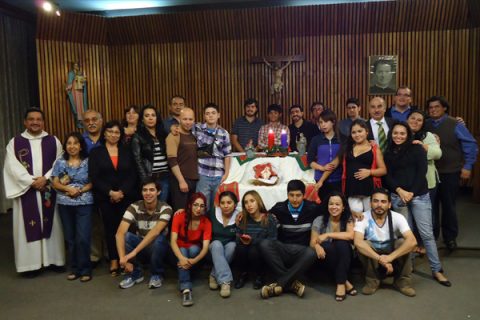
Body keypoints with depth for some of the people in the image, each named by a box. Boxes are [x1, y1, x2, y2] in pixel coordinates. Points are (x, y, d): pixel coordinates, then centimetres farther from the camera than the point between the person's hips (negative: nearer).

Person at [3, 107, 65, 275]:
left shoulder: (53, 141, 7)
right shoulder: (15, 142, 5)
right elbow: (13, 167, -5)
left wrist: (45, 178, -15)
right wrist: (32, 182, -15)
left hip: (49, 190, 1)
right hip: (26, 191, -1)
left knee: (51, 224, 6)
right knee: (29, 226, 1)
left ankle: (54, 259, 15)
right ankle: (32, 263, 9)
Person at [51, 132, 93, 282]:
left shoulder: (88, 162, 1)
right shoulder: (60, 162, 8)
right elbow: (55, 183, 3)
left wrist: (81, 190, -15)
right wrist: (67, 188, -13)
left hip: (84, 203, -3)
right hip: (65, 204, 3)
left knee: (83, 238, -7)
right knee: (70, 238, 10)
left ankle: (85, 269, 7)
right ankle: (74, 268, 22)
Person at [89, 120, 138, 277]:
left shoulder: (126, 152, 9)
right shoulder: (96, 152, 5)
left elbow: (133, 175, 2)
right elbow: (94, 177, -4)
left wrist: (122, 192, -11)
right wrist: (110, 192, -13)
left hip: (126, 197, 1)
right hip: (105, 198, 0)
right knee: (110, 228, 4)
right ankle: (113, 261, 14)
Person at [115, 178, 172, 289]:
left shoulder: (165, 208, -21)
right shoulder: (134, 207, -16)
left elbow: (155, 232, -36)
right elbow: (120, 233, -27)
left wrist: (134, 252, -43)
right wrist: (123, 258, -40)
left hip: (158, 248, -2)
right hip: (140, 245, 2)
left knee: (159, 238, -35)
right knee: (126, 236, -27)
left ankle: (157, 274, -9)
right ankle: (135, 273, -7)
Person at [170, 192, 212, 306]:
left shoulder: (206, 222, -18)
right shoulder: (179, 217, -21)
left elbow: (205, 247, -25)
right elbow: (173, 241, -27)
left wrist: (194, 260, -45)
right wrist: (181, 258, -45)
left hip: (195, 251, 1)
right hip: (180, 250, -1)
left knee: (194, 249, -32)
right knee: (183, 251, -34)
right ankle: (186, 289, -46)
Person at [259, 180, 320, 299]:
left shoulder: (312, 209, 3)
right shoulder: (279, 208, 5)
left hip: (302, 251, -1)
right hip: (283, 250, 1)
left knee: (311, 253, -36)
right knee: (264, 244, -29)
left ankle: (279, 284, -29)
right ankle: (291, 283, -27)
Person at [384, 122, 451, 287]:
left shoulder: (417, 149, 3)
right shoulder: (388, 153, 11)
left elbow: (422, 172, -5)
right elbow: (387, 176, 5)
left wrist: (412, 193, -11)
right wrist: (400, 191, -10)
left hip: (419, 195, -2)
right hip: (398, 197, 2)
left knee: (426, 233, -3)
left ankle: (437, 270, 5)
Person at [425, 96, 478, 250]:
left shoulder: (455, 125, -7)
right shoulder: (426, 125, 0)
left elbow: (471, 145, -6)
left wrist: (467, 166, -10)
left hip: (450, 173, -2)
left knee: (449, 205, 11)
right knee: (431, 205, 11)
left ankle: (450, 237, 27)